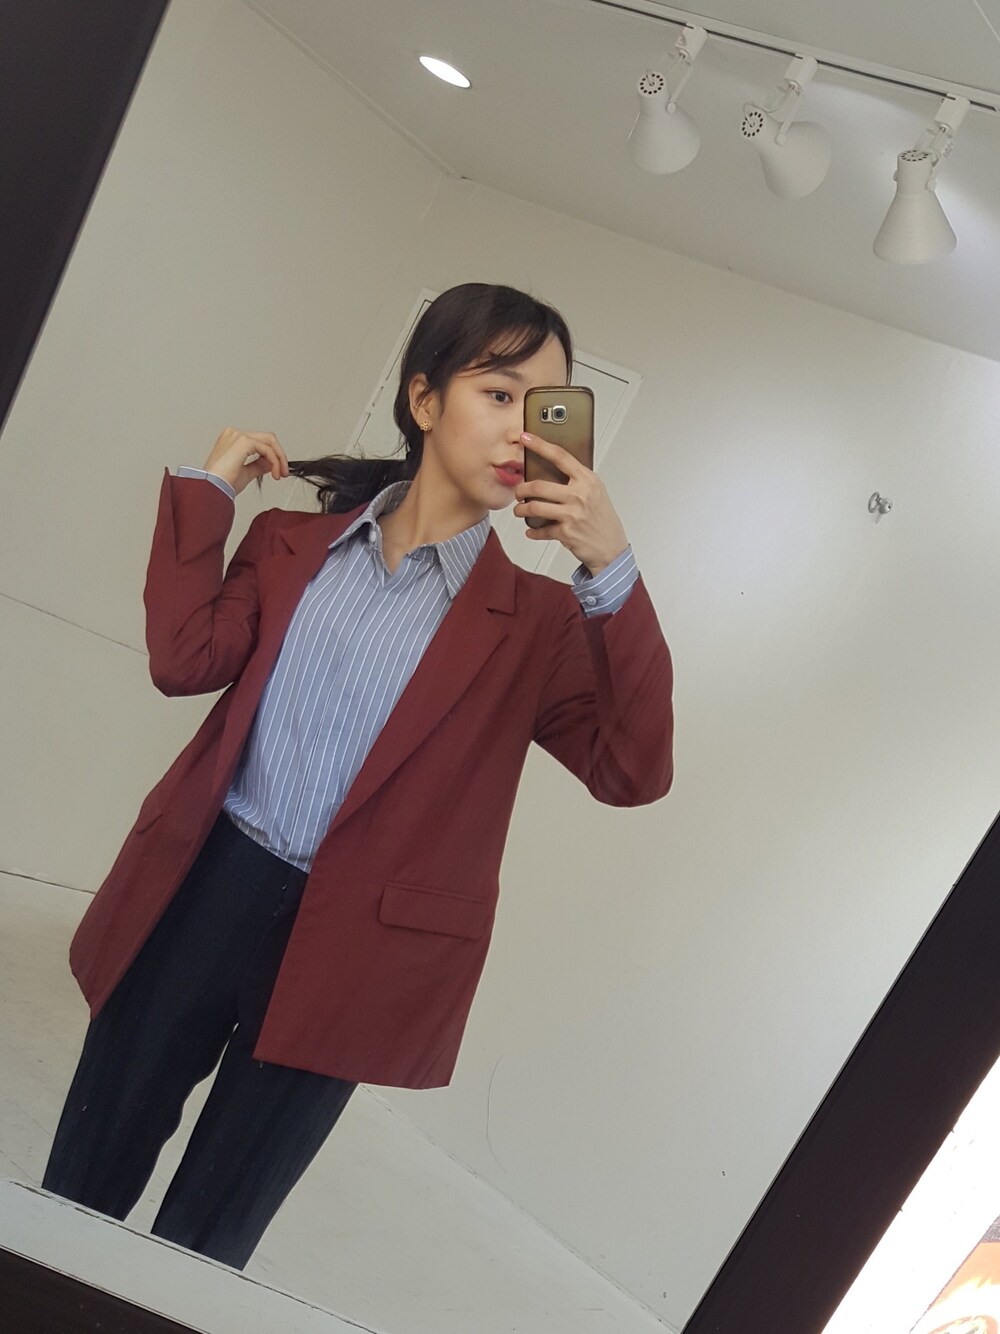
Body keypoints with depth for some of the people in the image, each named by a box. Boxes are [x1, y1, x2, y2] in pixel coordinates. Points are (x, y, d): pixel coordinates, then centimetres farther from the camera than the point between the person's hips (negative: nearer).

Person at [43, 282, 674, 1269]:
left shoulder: (534, 621, -2)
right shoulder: (293, 542, 6)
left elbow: (632, 771, -14)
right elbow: (185, 660, -6)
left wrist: (612, 572, -22)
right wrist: (206, 489, -4)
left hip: (346, 949, -2)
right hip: (203, 893, 2)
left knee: (204, 1241, 13)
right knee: (84, 1179, 18)